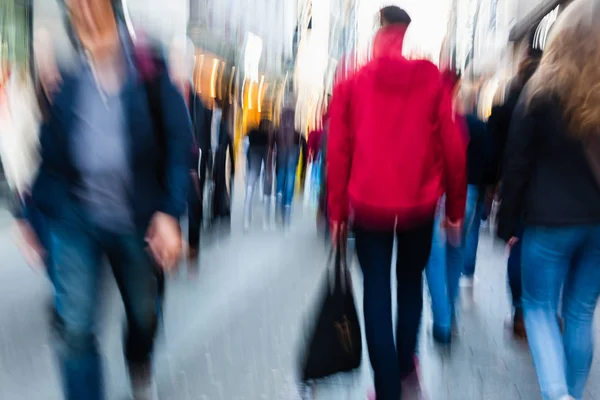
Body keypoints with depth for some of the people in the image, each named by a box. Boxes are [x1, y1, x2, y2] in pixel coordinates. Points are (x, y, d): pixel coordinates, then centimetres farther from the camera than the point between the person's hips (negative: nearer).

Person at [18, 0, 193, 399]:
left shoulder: (150, 71, -7)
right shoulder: (61, 74, -4)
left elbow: (178, 143, -8)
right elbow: (47, 149, 0)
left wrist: (169, 213, -14)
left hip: (139, 219, 0)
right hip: (77, 219, 0)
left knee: (144, 313, 20)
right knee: (74, 328, -4)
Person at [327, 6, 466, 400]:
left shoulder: (351, 84, 0)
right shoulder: (432, 79, 0)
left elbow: (338, 153, -2)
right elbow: (453, 147, -1)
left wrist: (337, 211, 4)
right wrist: (456, 207, 9)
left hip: (369, 205, -1)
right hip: (419, 205, 1)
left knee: (377, 294, 9)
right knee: (411, 282, 23)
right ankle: (406, 368, 31)